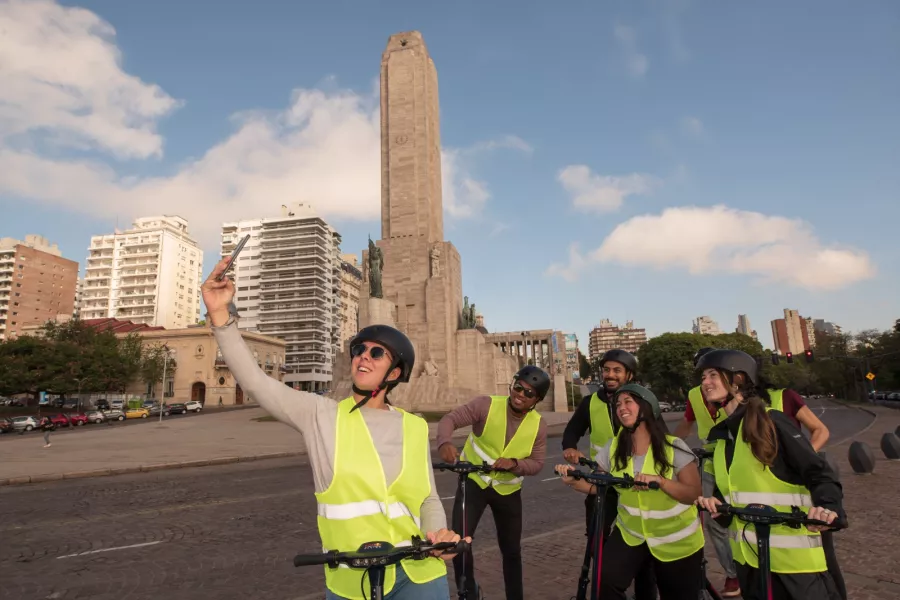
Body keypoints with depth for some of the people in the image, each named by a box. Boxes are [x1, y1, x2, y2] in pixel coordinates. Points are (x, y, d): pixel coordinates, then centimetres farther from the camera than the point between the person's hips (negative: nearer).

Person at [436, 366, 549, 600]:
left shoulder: (538, 425, -10)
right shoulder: (486, 405, -20)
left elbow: (537, 463, -9)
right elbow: (450, 419, -27)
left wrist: (514, 463, -30)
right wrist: (445, 442, -49)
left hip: (508, 490, 2)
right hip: (473, 482, -2)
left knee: (512, 549, 12)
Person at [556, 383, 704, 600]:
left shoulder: (673, 447, -17)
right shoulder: (613, 447, -6)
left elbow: (693, 494, -20)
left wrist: (659, 480, -37)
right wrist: (573, 481, -21)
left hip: (676, 541, -2)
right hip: (631, 533, 2)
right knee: (605, 580, -20)